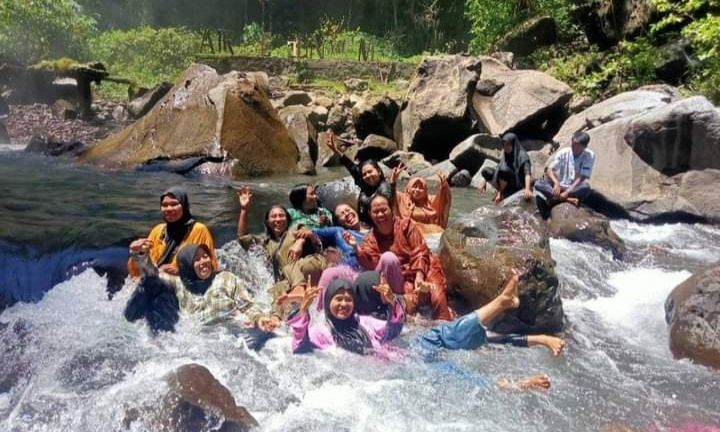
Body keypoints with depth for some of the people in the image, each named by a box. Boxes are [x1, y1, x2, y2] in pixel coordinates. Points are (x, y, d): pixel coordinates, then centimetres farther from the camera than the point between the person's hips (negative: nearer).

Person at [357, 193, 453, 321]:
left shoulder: (406, 225, 2)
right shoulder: (371, 237, 6)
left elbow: (419, 253, -8)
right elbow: (372, 263, -11)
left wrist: (419, 276, -24)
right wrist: (356, 248, -27)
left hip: (420, 271, -1)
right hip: (399, 279, 1)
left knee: (437, 296, -31)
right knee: (388, 257, -29)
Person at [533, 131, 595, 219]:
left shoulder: (589, 156, -6)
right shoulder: (563, 152, -2)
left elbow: (582, 177, -14)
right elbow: (549, 170, -8)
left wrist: (567, 192, -26)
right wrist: (556, 183, -30)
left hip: (574, 189, -1)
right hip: (558, 187, 2)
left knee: (586, 188, -36)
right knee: (538, 184, -27)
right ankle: (568, 199, -33)